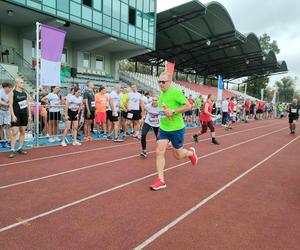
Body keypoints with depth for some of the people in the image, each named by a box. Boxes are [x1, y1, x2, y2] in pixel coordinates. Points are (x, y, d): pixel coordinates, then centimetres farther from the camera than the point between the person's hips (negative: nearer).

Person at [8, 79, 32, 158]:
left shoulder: (25, 93, 12)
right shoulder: (12, 93, -3)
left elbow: (28, 104, 15)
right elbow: (10, 105, -9)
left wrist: (29, 115, 10)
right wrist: (13, 115, -18)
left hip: (24, 115, 5)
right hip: (16, 115, -5)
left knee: (23, 132, 7)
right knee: (14, 132, -7)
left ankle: (20, 148, 16)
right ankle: (12, 150, -2)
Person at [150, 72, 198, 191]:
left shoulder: (175, 92, -17)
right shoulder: (161, 93, 7)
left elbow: (188, 106, -19)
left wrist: (173, 111, -26)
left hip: (176, 129, -6)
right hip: (163, 129, 6)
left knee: (178, 155, 9)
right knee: (159, 152, -4)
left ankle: (191, 153, 44)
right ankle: (161, 181, 4)